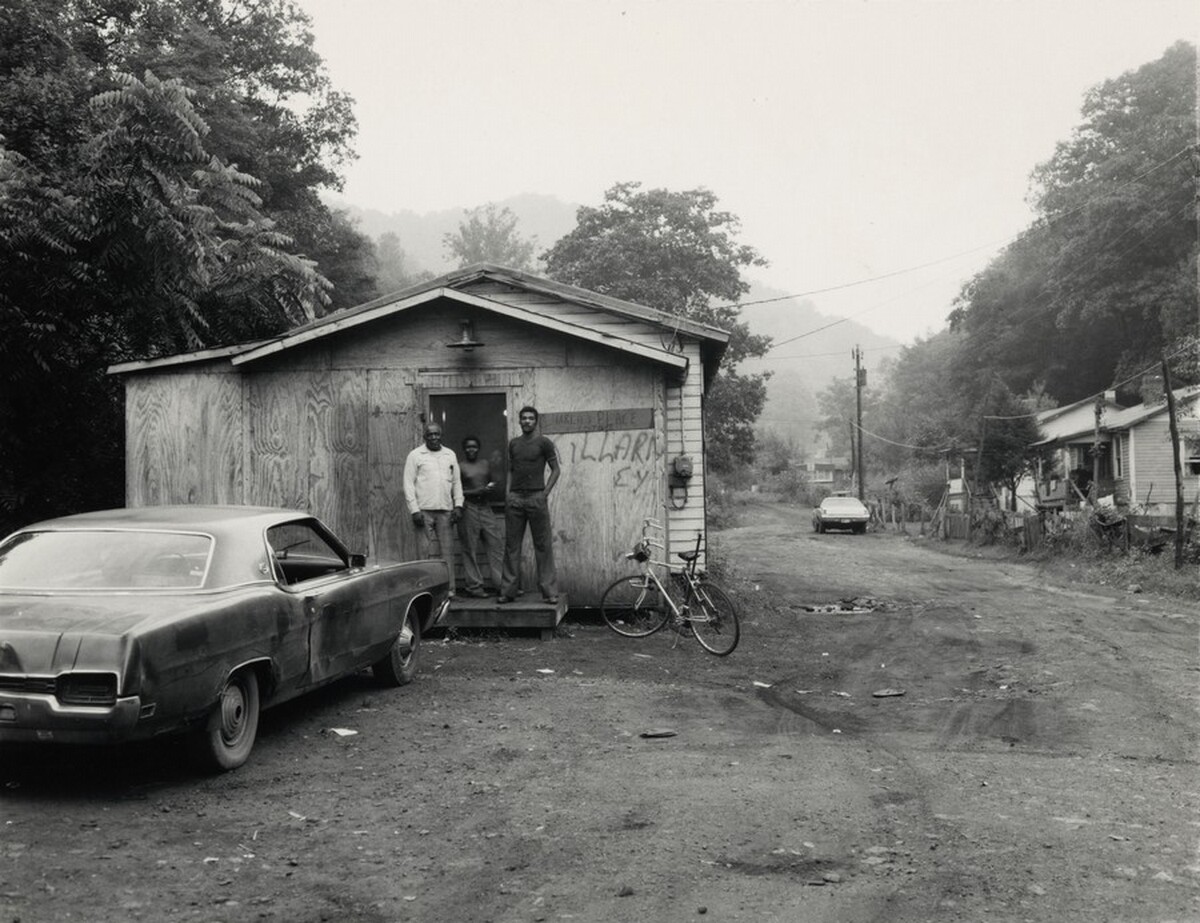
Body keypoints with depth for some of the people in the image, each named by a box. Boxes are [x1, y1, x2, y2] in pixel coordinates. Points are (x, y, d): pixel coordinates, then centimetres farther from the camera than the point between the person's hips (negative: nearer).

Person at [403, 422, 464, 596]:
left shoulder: (450, 455, 15)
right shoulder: (415, 455, 4)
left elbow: (456, 482, 18)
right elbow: (408, 484, 1)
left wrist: (458, 505, 6)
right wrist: (414, 510, -7)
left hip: (445, 510, 3)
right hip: (424, 510, -3)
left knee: (447, 550, -2)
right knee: (431, 551, -7)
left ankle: (449, 589, 0)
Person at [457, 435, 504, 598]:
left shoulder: (485, 464, 14)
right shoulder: (459, 467, -2)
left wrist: (490, 488, 1)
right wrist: (476, 492, -16)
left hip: (485, 507, 5)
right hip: (469, 508, -5)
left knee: (496, 545, 0)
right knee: (470, 549, -2)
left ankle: (501, 583, 4)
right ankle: (474, 586, 4)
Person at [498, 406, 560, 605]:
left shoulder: (543, 443, 1)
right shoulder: (513, 444, 14)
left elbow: (555, 470, 2)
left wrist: (545, 492, -8)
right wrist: (507, 492, 6)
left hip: (536, 498, -4)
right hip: (514, 499, 4)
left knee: (543, 545, -3)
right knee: (511, 545, 4)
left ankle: (549, 591, -1)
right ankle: (509, 590, 8)